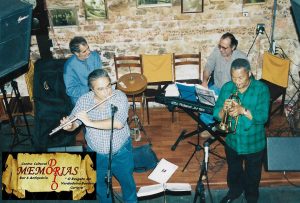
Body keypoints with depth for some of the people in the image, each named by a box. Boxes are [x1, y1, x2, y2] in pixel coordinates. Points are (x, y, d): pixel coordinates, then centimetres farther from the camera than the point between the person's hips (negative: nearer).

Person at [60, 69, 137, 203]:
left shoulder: (120, 97, -22)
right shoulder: (84, 100, -14)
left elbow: (118, 123, -35)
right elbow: (73, 125, -7)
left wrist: (90, 122, -36)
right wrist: (68, 126, -31)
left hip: (121, 152, -1)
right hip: (96, 155, 2)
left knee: (127, 181, 23)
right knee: (100, 186, 23)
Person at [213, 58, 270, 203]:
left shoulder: (261, 89, -18)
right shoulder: (227, 87, -10)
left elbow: (263, 117, -25)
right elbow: (216, 114, -10)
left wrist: (243, 110, -38)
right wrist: (224, 110, -31)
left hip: (254, 143, -2)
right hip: (232, 141, 3)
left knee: (252, 175, 21)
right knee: (233, 171, 26)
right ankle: (234, 190, 55)